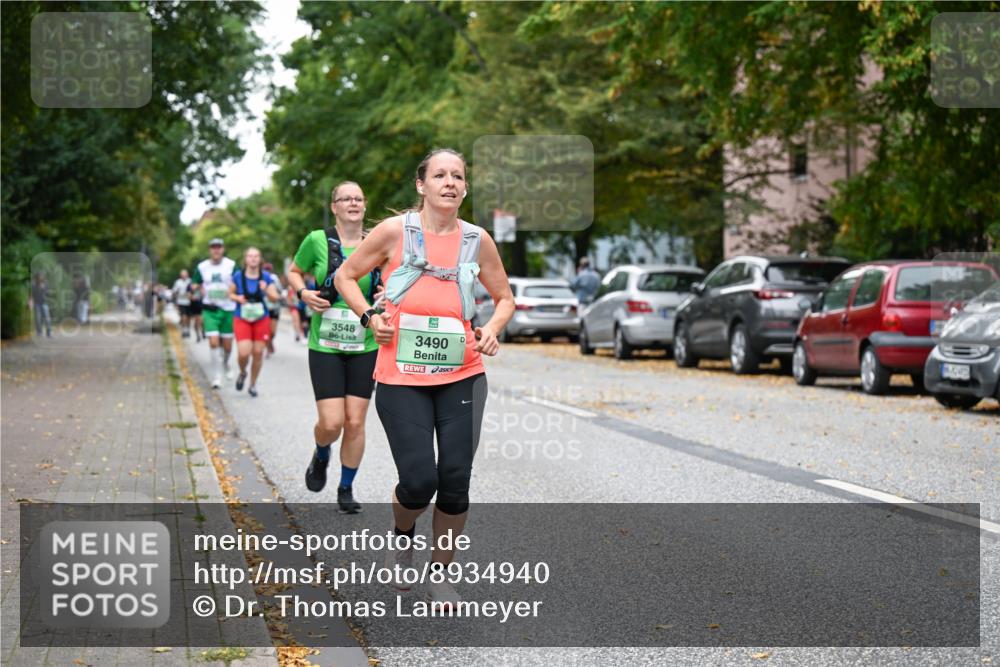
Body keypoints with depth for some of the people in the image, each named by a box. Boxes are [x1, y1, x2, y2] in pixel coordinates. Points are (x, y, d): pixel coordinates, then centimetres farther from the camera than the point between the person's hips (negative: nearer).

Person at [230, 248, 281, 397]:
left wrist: (267, 290, -23)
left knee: (258, 353, 1)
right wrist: (238, 298, -12)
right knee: (243, 353, -14)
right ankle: (242, 373, 21)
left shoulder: (266, 277, -2)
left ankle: (253, 384, 21)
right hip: (242, 319, -1)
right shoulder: (238, 276, -3)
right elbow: (230, 294, 10)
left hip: (261, 320, 1)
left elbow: (276, 297, -3)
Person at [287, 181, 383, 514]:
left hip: (365, 348, 2)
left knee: (355, 422, 1)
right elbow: (294, 272, 11)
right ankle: (321, 457, 27)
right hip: (325, 346, -2)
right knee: (331, 423, -8)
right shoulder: (317, 240, -4)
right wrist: (303, 292, -8)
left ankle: (346, 488, 19)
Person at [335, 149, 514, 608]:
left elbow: (505, 297, 17)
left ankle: (440, 573, 21)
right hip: (401, 377, -2)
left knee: (455, 480, 0)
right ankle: (403, 535, 26)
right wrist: (369, 317, -6)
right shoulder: (394, 231, -4)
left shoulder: (478, 240, 4)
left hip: (462, 376, 2)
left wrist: (492, 329, -2)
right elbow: (345, 276, 8)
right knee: (418, 481, -9)